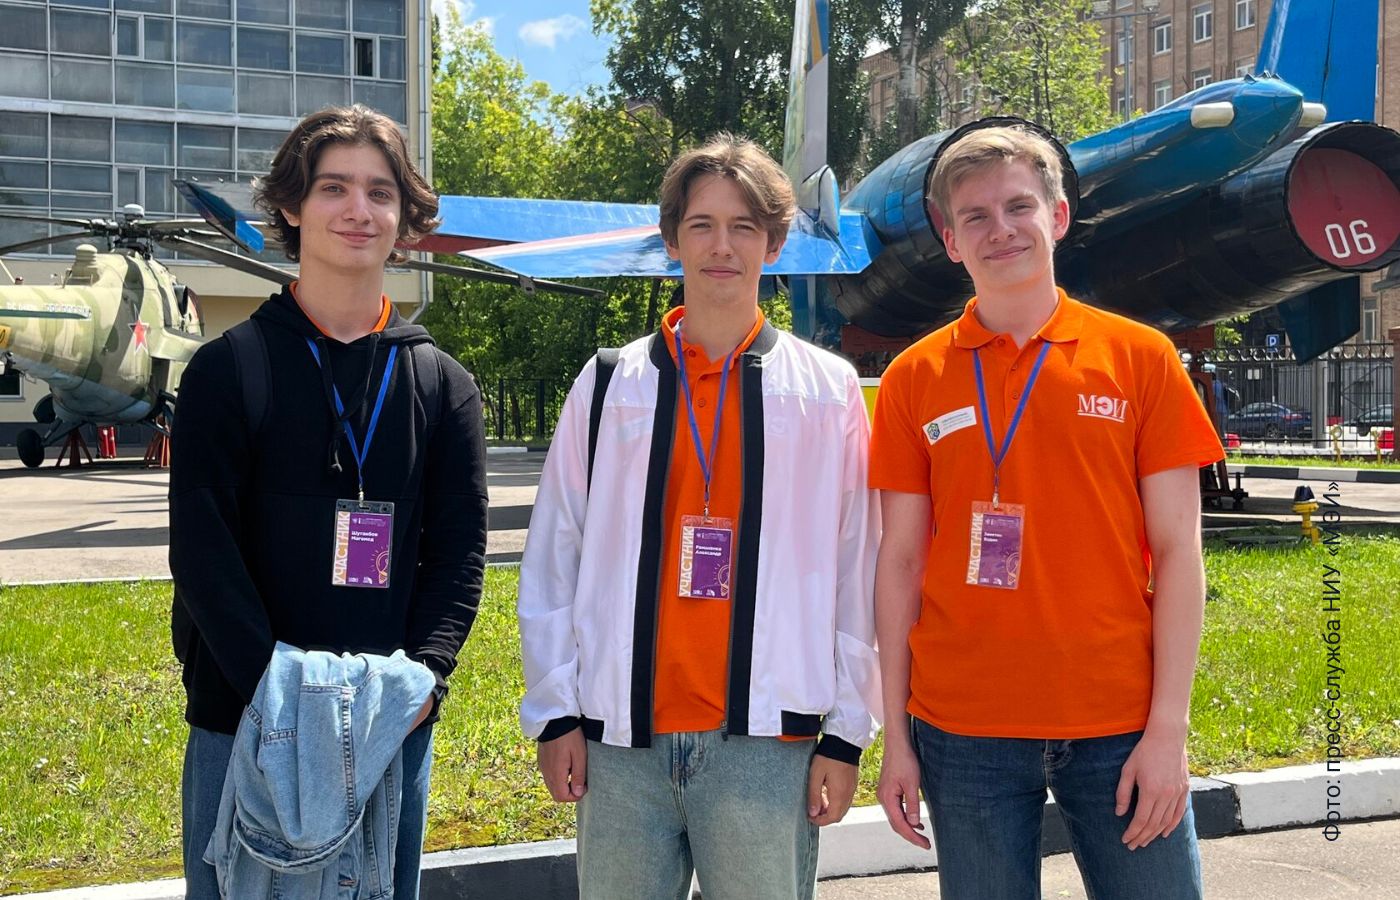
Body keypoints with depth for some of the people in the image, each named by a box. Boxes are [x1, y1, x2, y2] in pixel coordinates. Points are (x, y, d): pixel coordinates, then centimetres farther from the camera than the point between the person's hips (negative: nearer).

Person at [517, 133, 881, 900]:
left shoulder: (828, 390, 4)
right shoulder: (608, 385, 7)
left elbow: (855, 571, 3)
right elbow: (553, 561, 7)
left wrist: (847, 731, 0)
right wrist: (555, 712, 2)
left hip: (765, 739, -1)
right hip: (622, 736, 1)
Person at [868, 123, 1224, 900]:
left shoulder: (1139, 357, 2)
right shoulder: (914, 380, 4)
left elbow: (1177, 550, 0)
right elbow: (900, 561, 5)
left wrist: (1168, 728, -6)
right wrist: (896, 739, 1)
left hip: (1119, 725, 0)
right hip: (962, 728, 1)